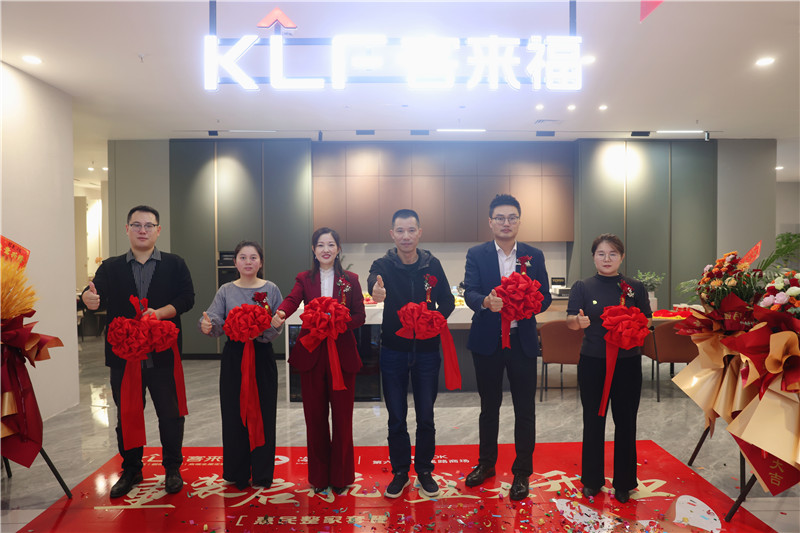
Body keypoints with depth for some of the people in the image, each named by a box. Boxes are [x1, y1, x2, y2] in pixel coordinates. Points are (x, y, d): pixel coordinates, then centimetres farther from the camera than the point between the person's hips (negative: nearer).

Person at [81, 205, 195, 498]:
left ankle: (172, 468, 24)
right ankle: (131, 470, 31)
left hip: (163, 355, -2)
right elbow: (97, 294, -4)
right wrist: (89, 298, -28)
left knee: (170, 414, 7)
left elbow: (186, 298, -6)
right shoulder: (111, 267, 8)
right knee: (126, 416, 13)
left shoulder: (174, 264, 3)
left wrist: (160, 312, -22)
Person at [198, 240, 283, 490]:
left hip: (262, 356, -1)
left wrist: (266, 328, -25)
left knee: (263, 412, 4)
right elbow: (216, 321, -7)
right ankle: (237, 474, 22)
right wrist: (207, 326, -29)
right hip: (233, 357, 1)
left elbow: (278, 326, -5)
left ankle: (262, 474, 19)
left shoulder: (271, 289, 1)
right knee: (234, 413, 6)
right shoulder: (226, 291, 5)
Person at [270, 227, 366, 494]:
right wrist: (280, 313, -35)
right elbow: (292, 299, -14)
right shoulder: (304, 279, 7)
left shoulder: (350, 279, 6)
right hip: (311, 354, 1)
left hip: (342, 354, 0)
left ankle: (341, 476, 21)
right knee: (315, 416, 7)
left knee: (342, 415, 4)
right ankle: (319, 476, 23)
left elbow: (360, 316, 2)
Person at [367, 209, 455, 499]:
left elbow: (447, 301, 3)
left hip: (426, 350, 1)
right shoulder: (384, 265, -7)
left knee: (426, 417, 11)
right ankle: (400, 472, 28)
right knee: (396, 418, 10)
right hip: (393, 351, -1)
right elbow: (374, 278, -30)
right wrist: (375, 288, -54)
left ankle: (424, 471, 29)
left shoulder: (432, 265, -2)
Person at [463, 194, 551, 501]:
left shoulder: (534, 256, 4)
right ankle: (486, 463, 34)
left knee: (525, 409, 6)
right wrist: (486, 302, -32)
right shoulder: (477, 254, 1)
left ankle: (522, 473, 22)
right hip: (487, 340, 0)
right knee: (489, 405, 16)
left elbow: (545, 297, 1)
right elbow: (469, 293, -10)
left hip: (522, 341, 0)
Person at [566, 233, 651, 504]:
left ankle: (623, 482, 25)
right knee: (593, 420, 8)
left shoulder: (635, 287, 3)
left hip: (627, 362, 1)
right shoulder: (583, 287, 0)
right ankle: (592, 479, 24)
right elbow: (570, 321, -8)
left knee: (625, 421, 8)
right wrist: (579, 321, -31)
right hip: (592, 362, -1)